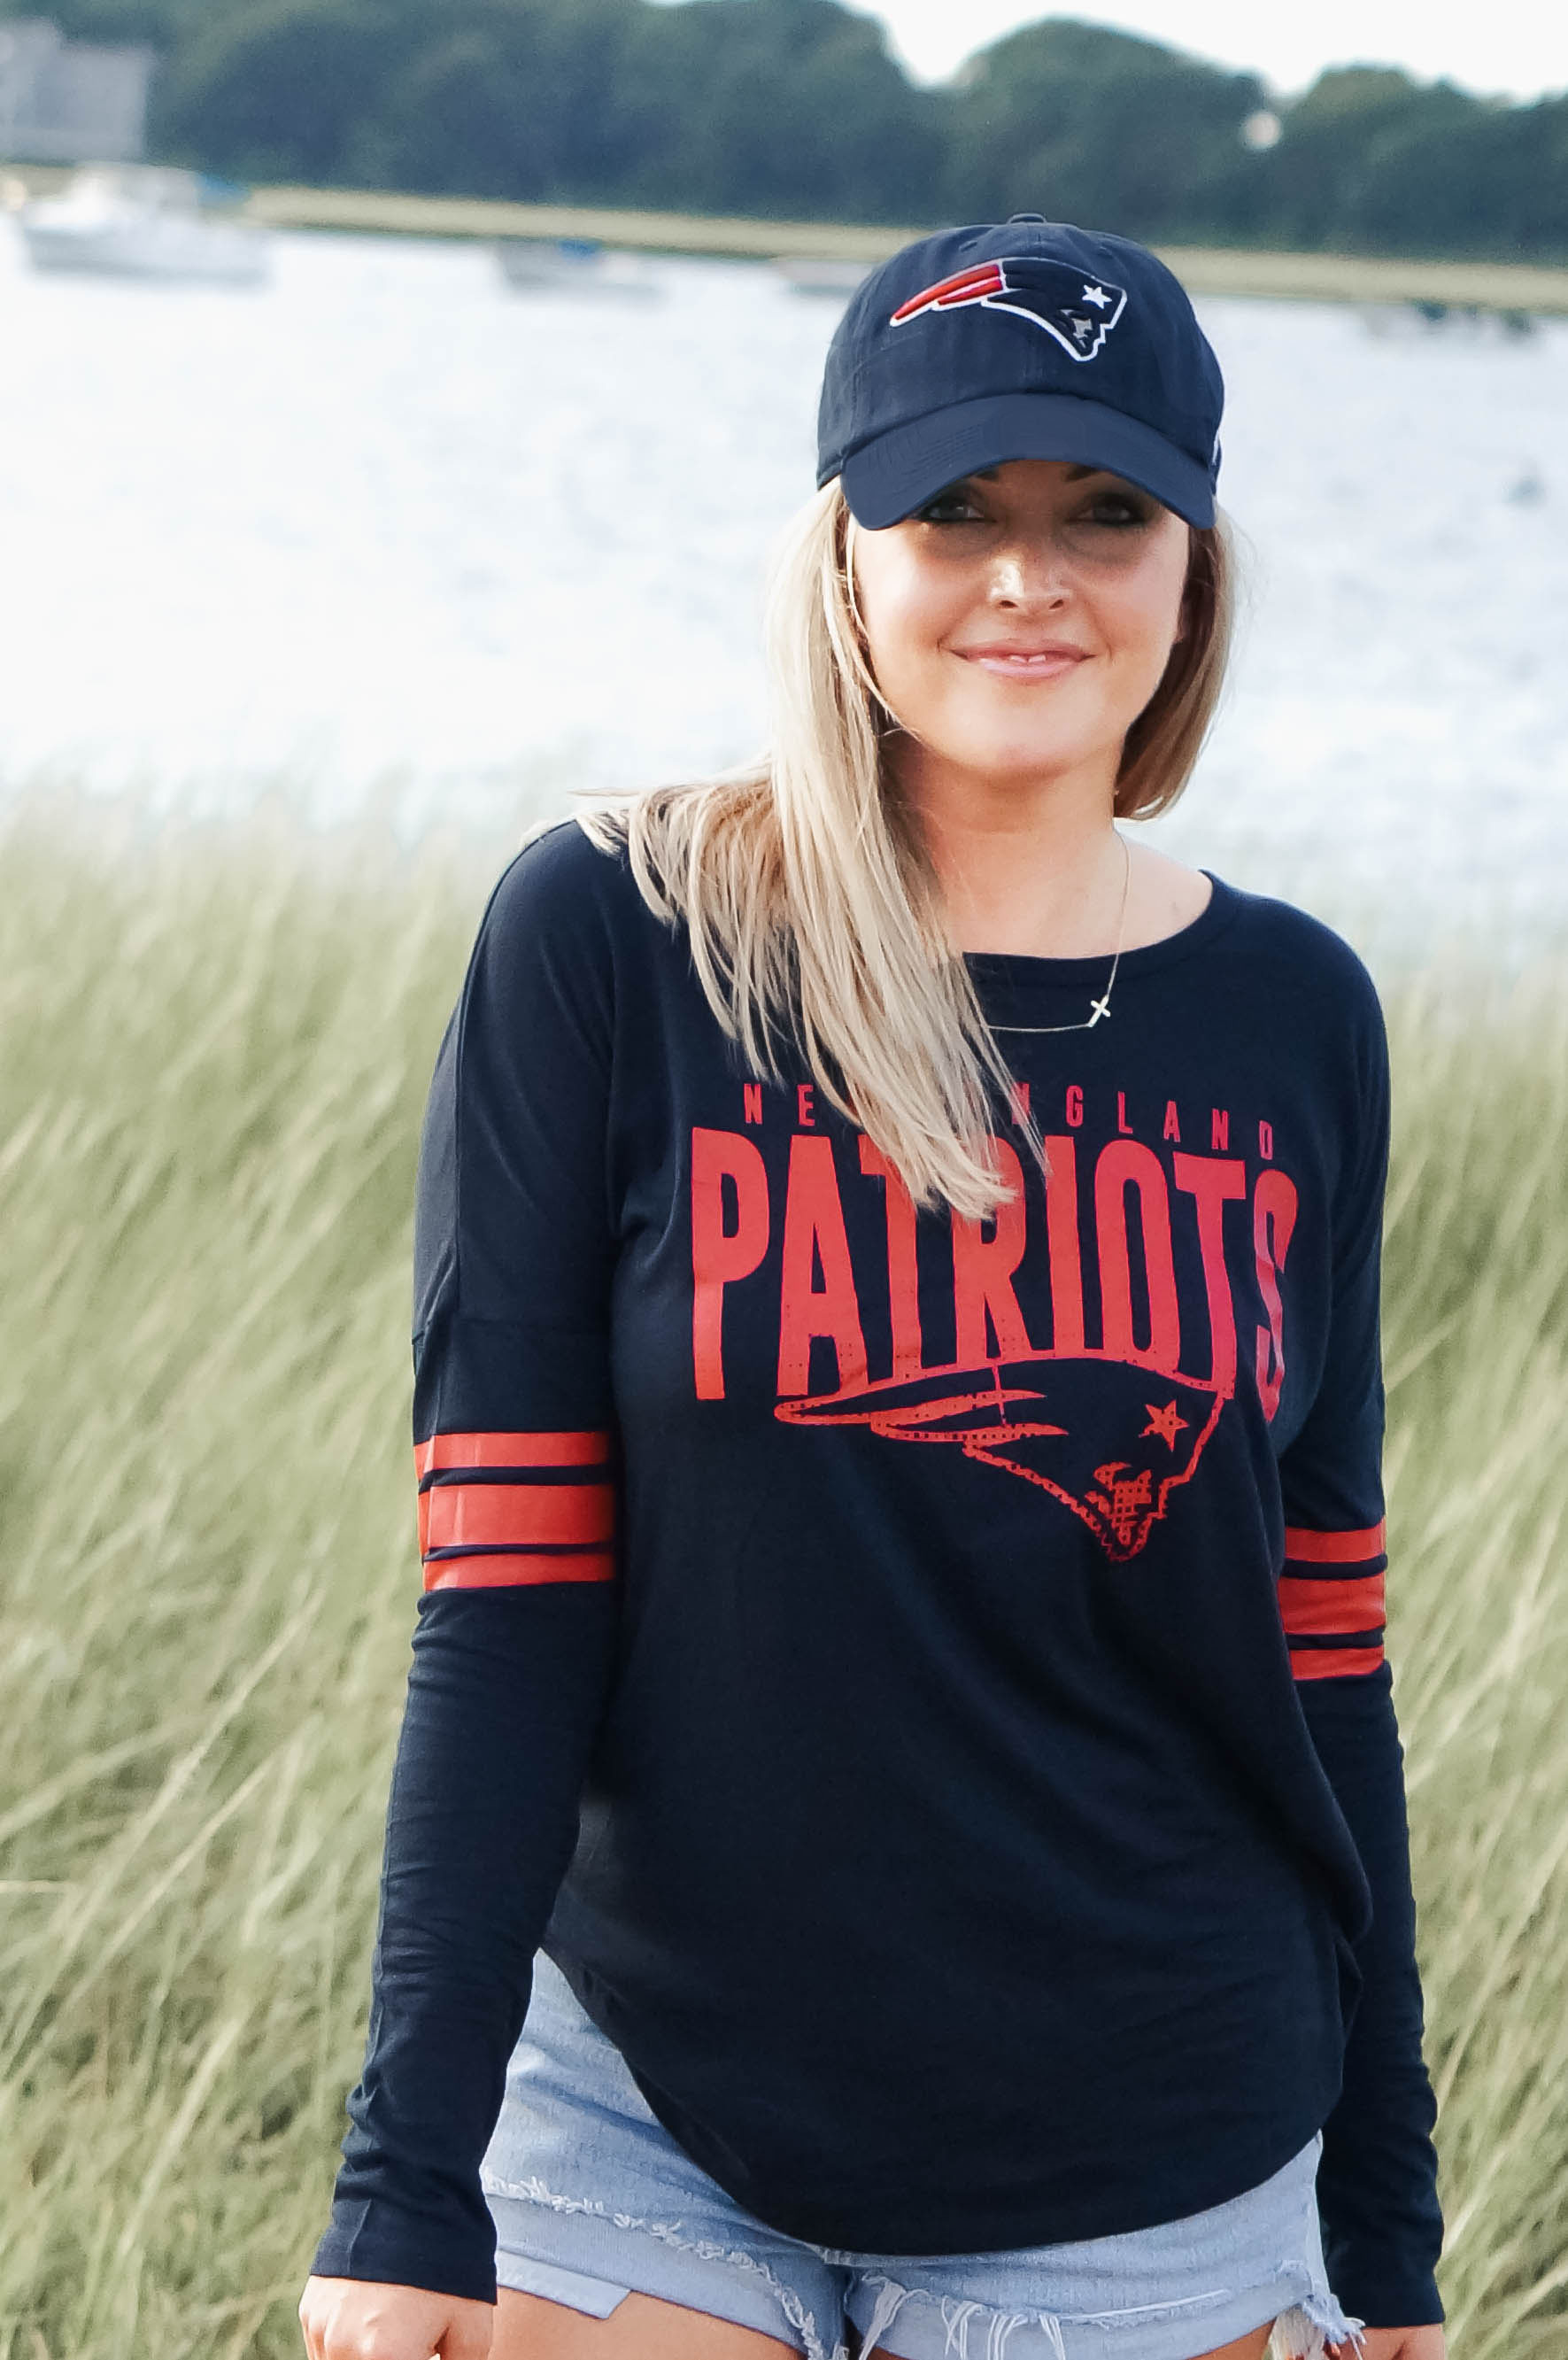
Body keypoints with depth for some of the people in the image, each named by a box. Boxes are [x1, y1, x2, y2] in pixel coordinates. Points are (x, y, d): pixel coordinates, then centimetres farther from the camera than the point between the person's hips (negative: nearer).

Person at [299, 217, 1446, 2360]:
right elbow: (502, 1603, -8)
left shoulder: (1289, 1019, 2)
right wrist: (408, 2187, -12)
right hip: (646, 2129, -2)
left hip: (1151, 2184, 2)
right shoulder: (606, 942, -7)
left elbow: (1324, 1643, 7)